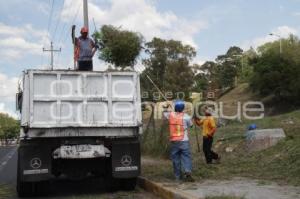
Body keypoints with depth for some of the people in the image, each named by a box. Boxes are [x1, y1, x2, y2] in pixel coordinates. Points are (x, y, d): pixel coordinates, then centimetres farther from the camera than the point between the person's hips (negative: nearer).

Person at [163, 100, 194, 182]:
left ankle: (177, 176, 15)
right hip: (184, 141, -2)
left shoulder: (171, 114, 1)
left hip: (174, 141, 3)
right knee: (186, 157, -3)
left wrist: (165, 108, 42)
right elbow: (190, 125, 9)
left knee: (175, 158, 10)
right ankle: (187, 171, -23)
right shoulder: (186, 116, -6)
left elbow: (165, 113, 23)